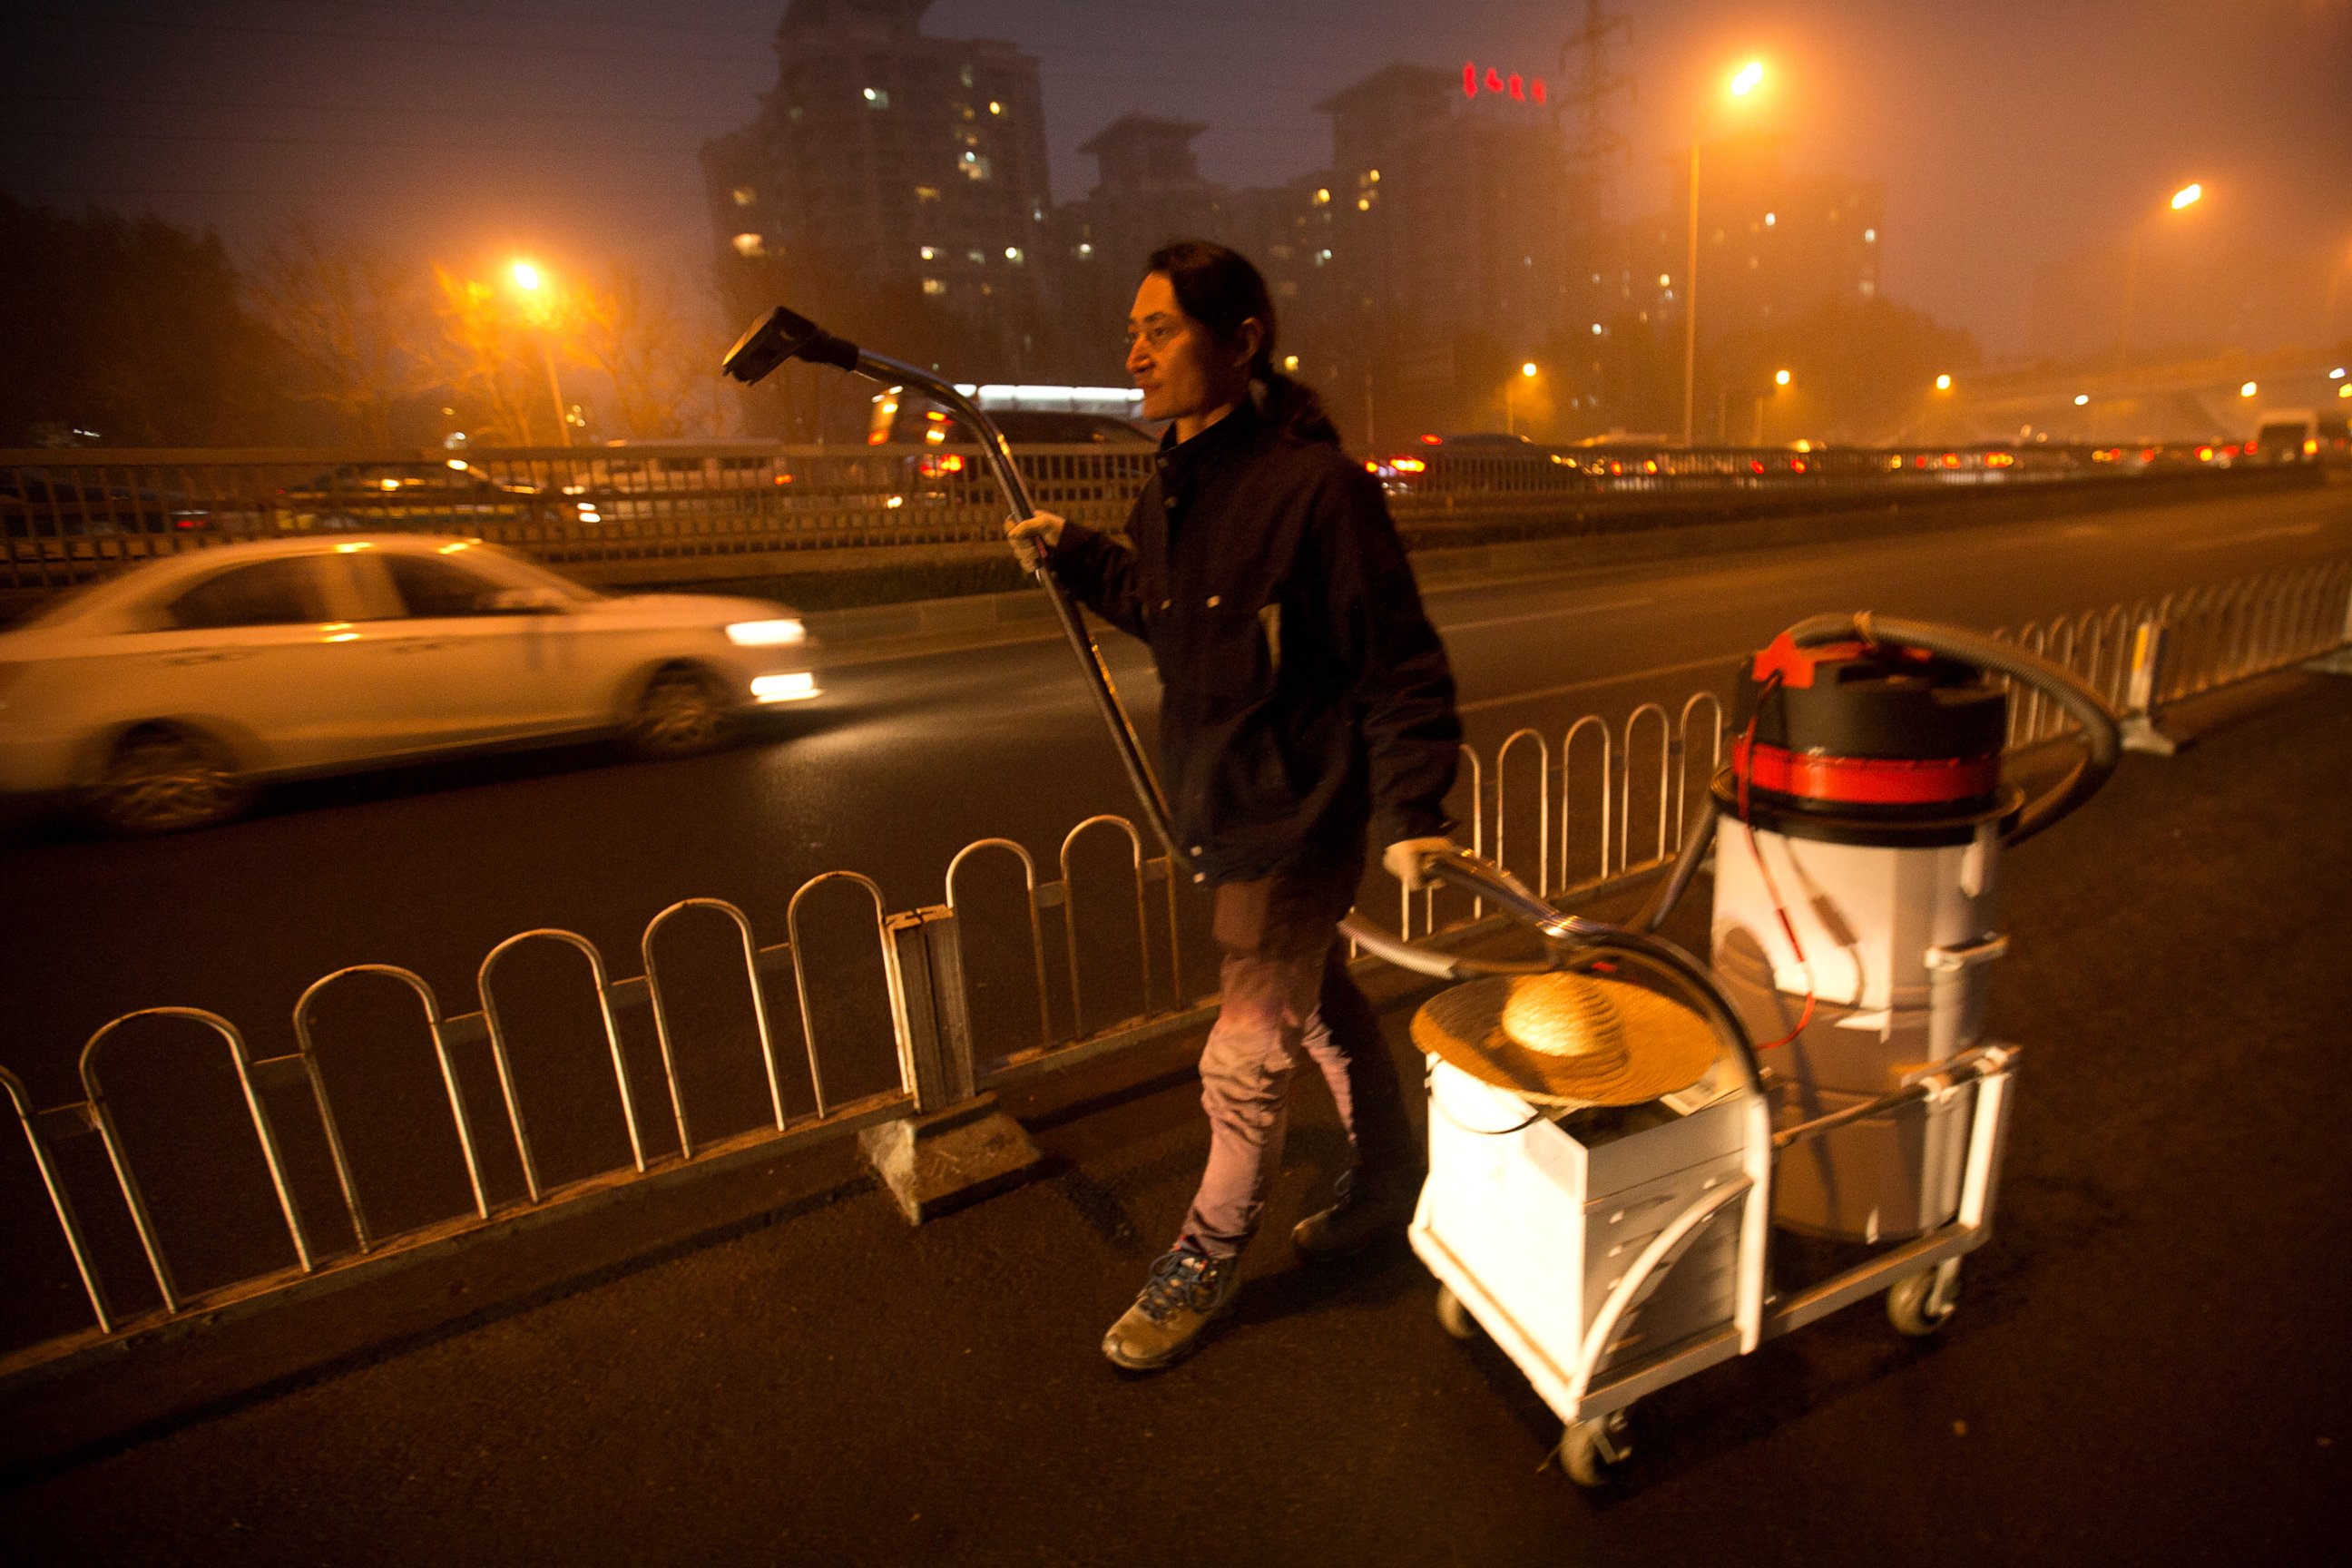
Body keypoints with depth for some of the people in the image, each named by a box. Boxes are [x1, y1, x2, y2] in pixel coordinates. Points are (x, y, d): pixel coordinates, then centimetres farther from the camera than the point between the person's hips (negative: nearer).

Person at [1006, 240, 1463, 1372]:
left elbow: (1402, 666, -19)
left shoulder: (1314, 486, -22)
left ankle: (1206, 1260, 31)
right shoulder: (1172, 487, 4)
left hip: (1296, 819, -9)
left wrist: (1411, 812, -25)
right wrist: (1070, 555, 8)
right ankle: (1389, 1180, 48)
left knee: (1244, 1058, 4)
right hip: (1224, 807, 9)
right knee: (1319, 1000, 24)